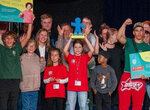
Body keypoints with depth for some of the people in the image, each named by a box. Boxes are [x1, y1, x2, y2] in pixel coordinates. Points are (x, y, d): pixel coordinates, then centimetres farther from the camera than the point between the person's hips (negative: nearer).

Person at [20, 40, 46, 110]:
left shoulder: (37, 57, 8)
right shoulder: (22, 57, -6)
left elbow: (40, 70, 14)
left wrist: (42, 62, 1)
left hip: (35, 87, 4)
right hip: (25, 86, -4)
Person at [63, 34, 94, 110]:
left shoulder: (85, 57, 7)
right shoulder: (70, 57, 5)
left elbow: (92, 50, -8)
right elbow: (65, 50, -12)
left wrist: (85, 38, -5)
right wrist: (70, 39, -8)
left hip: (83, 87, 0)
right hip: (71, 86, 0)